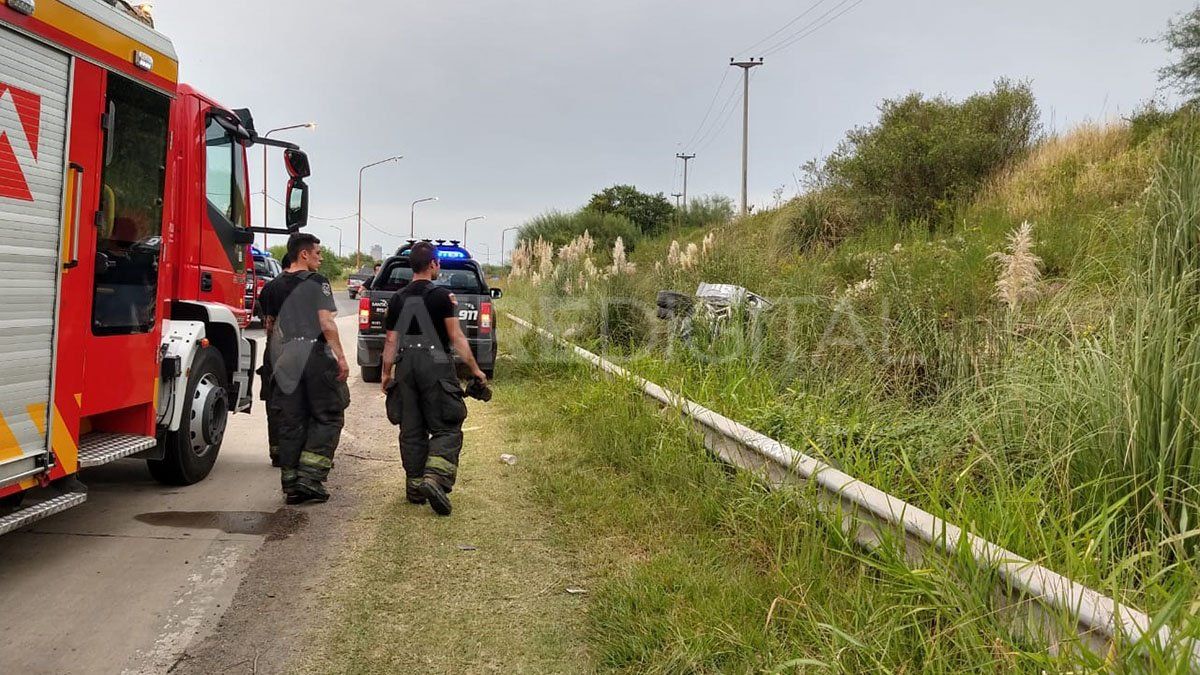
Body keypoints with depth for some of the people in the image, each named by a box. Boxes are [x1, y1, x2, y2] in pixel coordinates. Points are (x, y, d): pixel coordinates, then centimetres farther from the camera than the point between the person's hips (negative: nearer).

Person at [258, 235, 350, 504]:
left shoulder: (273, 287, 13)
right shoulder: (317, 282, -4)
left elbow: (270, 326, 18)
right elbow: (327, 323, -11)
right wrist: (341, 357, -10)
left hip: (285, 362, 5)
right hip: (315, 356, -5)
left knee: (290, 423, 10)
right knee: (328, 417, 4)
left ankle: (291, 483, 11)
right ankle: (310, 478, -7)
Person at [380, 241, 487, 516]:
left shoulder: (397, 299, 9)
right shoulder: (441, 296, -6)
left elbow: (391, 341, 9)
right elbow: (456, 337, -7)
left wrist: (387, 373, 18)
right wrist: (475, 369, -2)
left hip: (406, 366, 5)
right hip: (436, 366, -5)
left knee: (411, 430, 11)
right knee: (446, 428, -2)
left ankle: (415, 487, 16)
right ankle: (435, 478, -21)